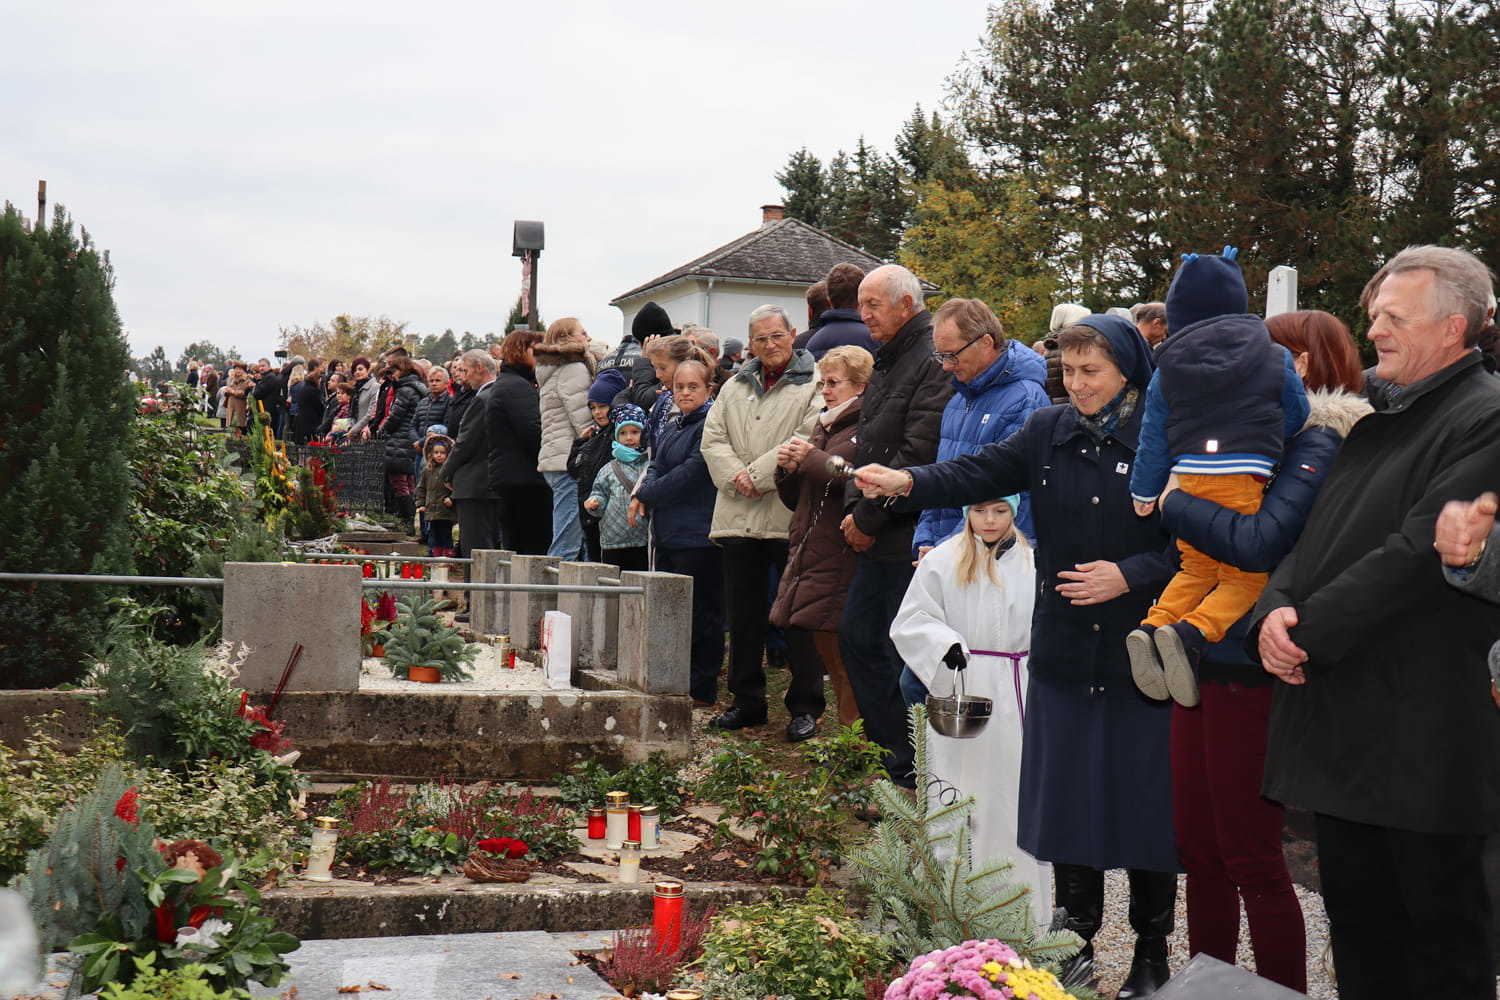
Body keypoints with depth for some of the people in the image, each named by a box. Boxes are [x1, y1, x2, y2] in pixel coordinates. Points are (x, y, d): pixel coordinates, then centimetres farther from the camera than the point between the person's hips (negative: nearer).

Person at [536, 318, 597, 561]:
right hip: (570, 462, -10)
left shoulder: (550, 372, 22)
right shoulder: (574, 369, -7)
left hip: (552, 459, 10)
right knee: (568, 545, -10)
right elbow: (584, 422, -13)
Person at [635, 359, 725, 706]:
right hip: (667, 533, 9)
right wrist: (644, 493, -7)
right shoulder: (671, 426, 17)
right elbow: (656, 466, 16)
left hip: (698, 533, -9)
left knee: (701, 613, -1)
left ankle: (702, 689, 7)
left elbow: (692, 473, -16)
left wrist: (647, 495, -8)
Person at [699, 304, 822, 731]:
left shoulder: (813, 384, -1)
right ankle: (747, 700, 22)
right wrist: (736, 476, -7)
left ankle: (805, 706, 9)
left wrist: (759, 475, -14)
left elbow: (808, 439, -14)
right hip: (739, 517, 6)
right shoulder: (736, 387, 17)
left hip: (791, 517, -5)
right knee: (743, 613, 11)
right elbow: (713, 438, 11)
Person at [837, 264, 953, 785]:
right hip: (877, 538, 10)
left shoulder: (932, 362, -15)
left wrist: (868, 517, -15)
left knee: (903, 651, -3)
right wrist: (854, 510, 8)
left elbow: (917, 455, -21)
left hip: (910, 536, -10)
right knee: (856, 635, 15)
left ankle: (908, 767, 9)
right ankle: (888, 747, 25)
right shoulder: (887, 362, 16)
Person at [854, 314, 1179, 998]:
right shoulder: (1049, 432, 7)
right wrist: (909, 484, -20)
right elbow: (980, 474, -5)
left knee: (1144, 803, 3)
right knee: (1066, 795, 10)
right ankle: (1077, 938, 26)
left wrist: (1130, 576, -19)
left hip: (1141, 655, -4)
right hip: (1064, 651, 4)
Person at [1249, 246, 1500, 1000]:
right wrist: (1275, 610, -5)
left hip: (1421, 732, -8)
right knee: (1356, 924, 17)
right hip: (1338, 719, 8)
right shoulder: (1377, 421, 17)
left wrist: (1309, 631, -16)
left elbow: (1420, 551, -20)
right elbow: (1316, 536, 14)